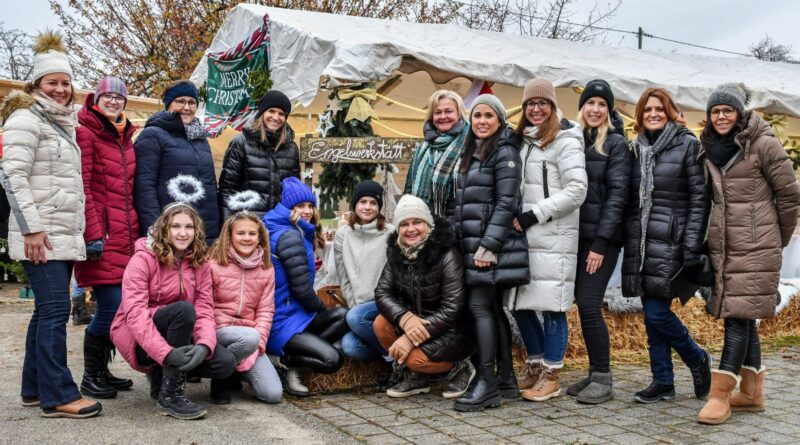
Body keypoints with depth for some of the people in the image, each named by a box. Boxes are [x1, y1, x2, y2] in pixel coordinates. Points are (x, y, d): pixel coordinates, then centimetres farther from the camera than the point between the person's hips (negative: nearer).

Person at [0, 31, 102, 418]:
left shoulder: (63, 123, 20)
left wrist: (78, 229, 21)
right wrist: (32, 228, -20)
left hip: (65, 234, 9)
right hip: (40, 235, -9)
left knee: (47, 310, 11)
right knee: (56, 309, -11)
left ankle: (35, 387, 19)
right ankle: (58, 396, -6)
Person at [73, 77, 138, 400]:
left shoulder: (125, 138, 19)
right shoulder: (86, 133, -4)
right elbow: (82, 188, -11)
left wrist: (138, 231, 18)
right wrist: (93, 234, -16)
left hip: (125, 236, 7)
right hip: (102, 237, -7)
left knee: (112, 307, 7)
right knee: (111, 306, -9)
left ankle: (102, 370, 21)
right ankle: (90, 376, 7)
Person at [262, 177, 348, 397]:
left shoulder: (298, 233, 16)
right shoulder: (290, 236, -15)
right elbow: (302, 289, -17)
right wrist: (322, 309, -1)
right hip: (281, 322, -10)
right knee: (332, 360, -21)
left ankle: (293, 356, -3)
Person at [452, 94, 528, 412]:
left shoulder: (504, 152, -7)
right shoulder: (473, 153, 20)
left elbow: (506, 203, -14)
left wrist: (489, 245, -19)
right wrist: (461, 240, 19)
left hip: (492, 244, -8)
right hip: (474, 244, 9)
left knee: (480, 306, -11)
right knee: (493, 308, 9)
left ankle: (487, 383, -8)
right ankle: (506, 379, 15)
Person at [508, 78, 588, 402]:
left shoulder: (565, 142, -5)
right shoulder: (523, 141, 16)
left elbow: (576, 191, -12)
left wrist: (535, 215, -13)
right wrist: (517, 218, 8)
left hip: (555, 238, -7)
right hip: (525, 237, 7)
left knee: (552, 307, -2)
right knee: (520, 305, 9)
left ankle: (551, 376, 9)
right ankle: (535, 366, 26)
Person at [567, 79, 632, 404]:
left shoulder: (615, 143, -3)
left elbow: (618, 194, -9)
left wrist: (601, 242, -15)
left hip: (601, 237, -5)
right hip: (576, 235, 5)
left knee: (589, 305, -10)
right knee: (583, 305, 7)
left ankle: (603, 379, 1)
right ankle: (595, 373, 17)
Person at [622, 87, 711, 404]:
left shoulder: (686, 144, -2)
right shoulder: (637, 149, 14)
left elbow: (699, 199, -6)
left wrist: (691, 247, -13)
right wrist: (630, 243, 13)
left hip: (670, 242, -6)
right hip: (641, 242, 6)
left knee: (656, 312, -9)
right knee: (651, 314, 8)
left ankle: (698, 359, 17)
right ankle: (662, 382, 18)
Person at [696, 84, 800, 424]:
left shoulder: (763, 144, -8)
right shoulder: (711, 148, 12)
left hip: (755, 246, -6)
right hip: (722, 244, 7)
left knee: (738, 316, -8)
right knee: (744, 318, 11)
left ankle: (720, 395, -8)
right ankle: (751, 393, 19)